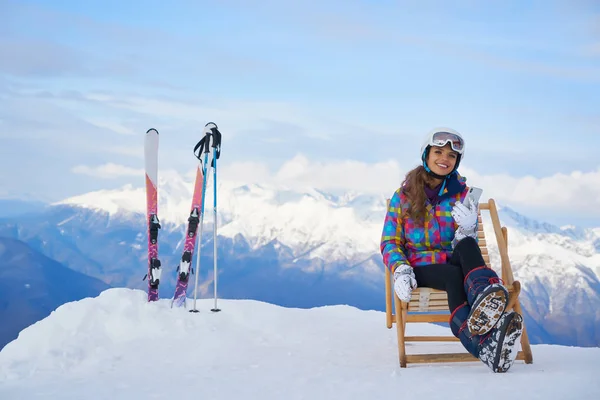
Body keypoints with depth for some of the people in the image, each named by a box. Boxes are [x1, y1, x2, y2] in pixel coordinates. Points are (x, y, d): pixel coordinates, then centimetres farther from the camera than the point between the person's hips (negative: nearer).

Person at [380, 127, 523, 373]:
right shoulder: (403, 196, 8)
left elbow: (466, 245, 4)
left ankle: (484, 295, -67)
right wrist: (401, 270, -18)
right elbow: (390, 242, 3)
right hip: (420, 268, -1)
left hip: (455, 263, 2)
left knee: (467, 244, -34)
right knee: (454, 275, -37)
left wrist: (467, 227, -21)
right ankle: (484, 344, -64)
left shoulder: (463, 195, 11)